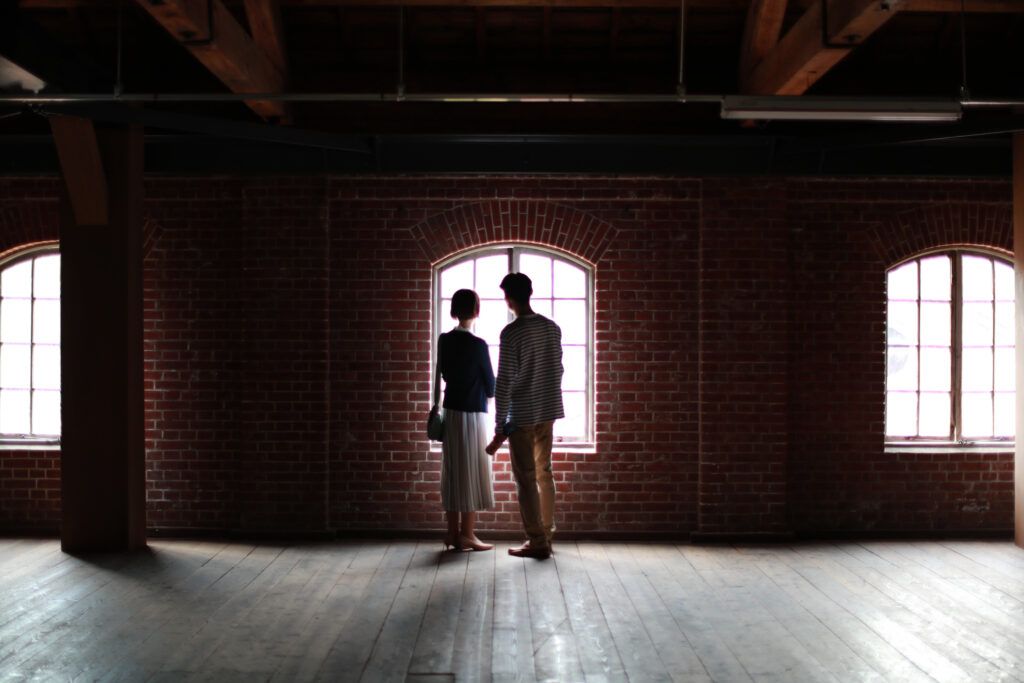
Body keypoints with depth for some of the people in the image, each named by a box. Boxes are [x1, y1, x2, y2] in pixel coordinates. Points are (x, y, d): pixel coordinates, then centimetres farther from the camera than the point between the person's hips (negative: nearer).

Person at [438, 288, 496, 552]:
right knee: (471, 472, 0)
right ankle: (467, 535, 4)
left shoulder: (444, 341, 3)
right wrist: (484, 391, 16)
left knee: (453, 471, 10)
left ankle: (453, 532, 14)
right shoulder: (478, 345, -14)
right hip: (472, 414, -6)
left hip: (450, 412, 6)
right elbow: (490, 386, -5)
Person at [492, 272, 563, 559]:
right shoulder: (553, 328, 5)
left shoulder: (511, 332, -16)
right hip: (548, 412, 7)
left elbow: (504, 382, -17)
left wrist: (500, 427, -13)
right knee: (544, 474, 15)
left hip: (522, 416, -6)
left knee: (526, 479, 0)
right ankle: (546, 535, 20)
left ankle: (537, 542, 3)